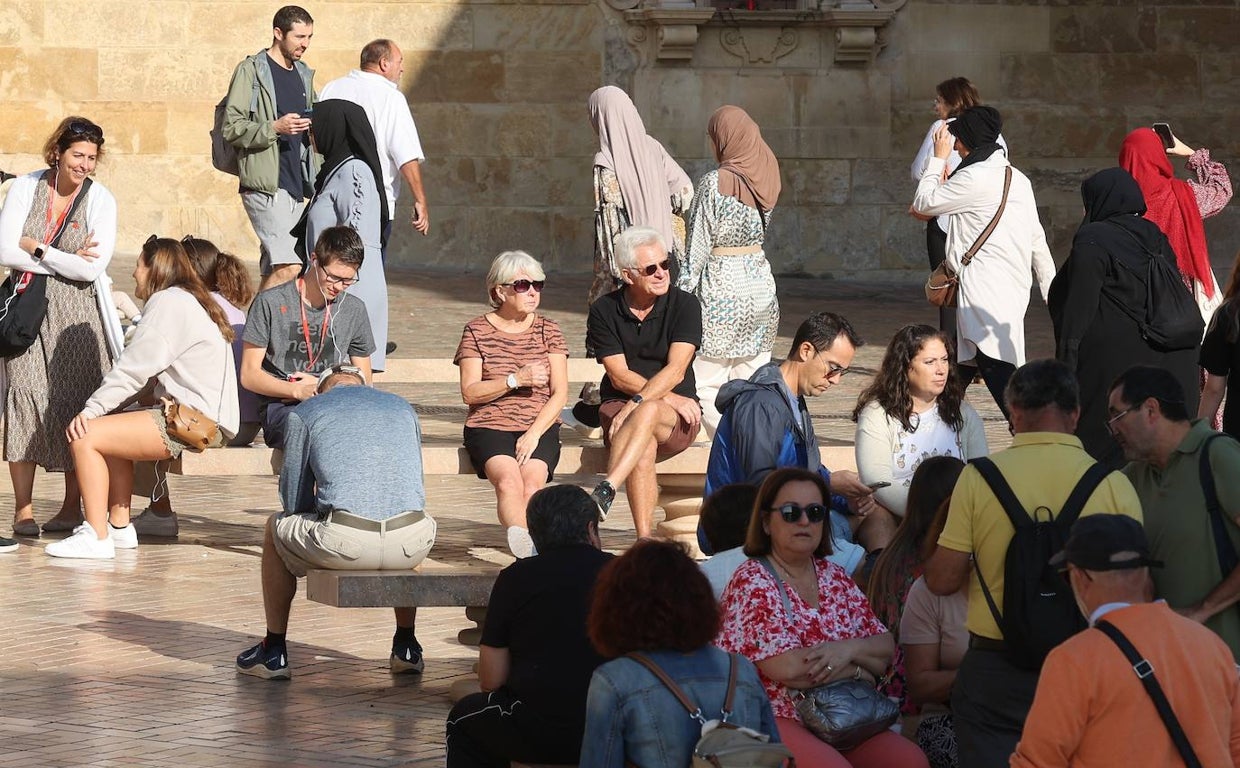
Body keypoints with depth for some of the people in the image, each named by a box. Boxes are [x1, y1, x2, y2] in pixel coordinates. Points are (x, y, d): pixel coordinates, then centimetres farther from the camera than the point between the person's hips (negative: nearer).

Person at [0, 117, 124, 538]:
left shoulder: (100, 200, 0)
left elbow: (92, 269, -10)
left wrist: (37, 249, -8)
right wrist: (65, 261, -9)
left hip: (76, 313, 0)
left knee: (75, 402, -3)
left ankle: (72, 506, 6)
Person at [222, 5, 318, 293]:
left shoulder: (304, 75, 19)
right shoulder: (251, 70, -3)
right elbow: (232, 128, -9)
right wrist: (275, 128, -22)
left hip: (295, 184, 8)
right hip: (264, 184, -8)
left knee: (273, 272, 7)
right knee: (289, 266, -18)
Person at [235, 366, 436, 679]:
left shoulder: (304, 413, 14)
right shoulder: (403, 408, 25)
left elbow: (293, 500, 15)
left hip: (345, 542, -3)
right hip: (411, 546, 3)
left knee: (277, 527, 29)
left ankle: (274, 652, 31)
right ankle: (406, 648, 41)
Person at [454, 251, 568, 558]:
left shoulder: (548, 330, 13)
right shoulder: (477, 331, 8)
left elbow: (560, 393, 5)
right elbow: (469, 393, 0)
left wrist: (534, 434, -9)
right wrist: (516, 380, -12)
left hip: (540, 427, 3)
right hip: (489, 427, -2)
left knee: (531, 482, -30)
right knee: (508, 480, -33)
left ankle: (521, 541, -42)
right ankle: (531, 542, -52)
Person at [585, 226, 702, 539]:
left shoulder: (685, 305, 0)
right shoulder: (604, 311, 4)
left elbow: (675, 370, -11)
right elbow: (619, 376, -2)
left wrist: (635, 405, -25)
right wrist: (669, 398, -12)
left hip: (678, 419, -1)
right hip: (619, 406, 1)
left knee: (648, 413, -39)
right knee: (644, 448, -35)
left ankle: (605, 490, -52)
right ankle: (644, 540, -42)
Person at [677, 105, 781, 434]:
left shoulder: (715, 183, -13)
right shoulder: (766, 178, 4)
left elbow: (698, 246, -11)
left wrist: (681, 295, -6)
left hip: (722, 286, -7)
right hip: (760, 281, 7)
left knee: (705, 383, -2)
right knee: (751, 380, 11)